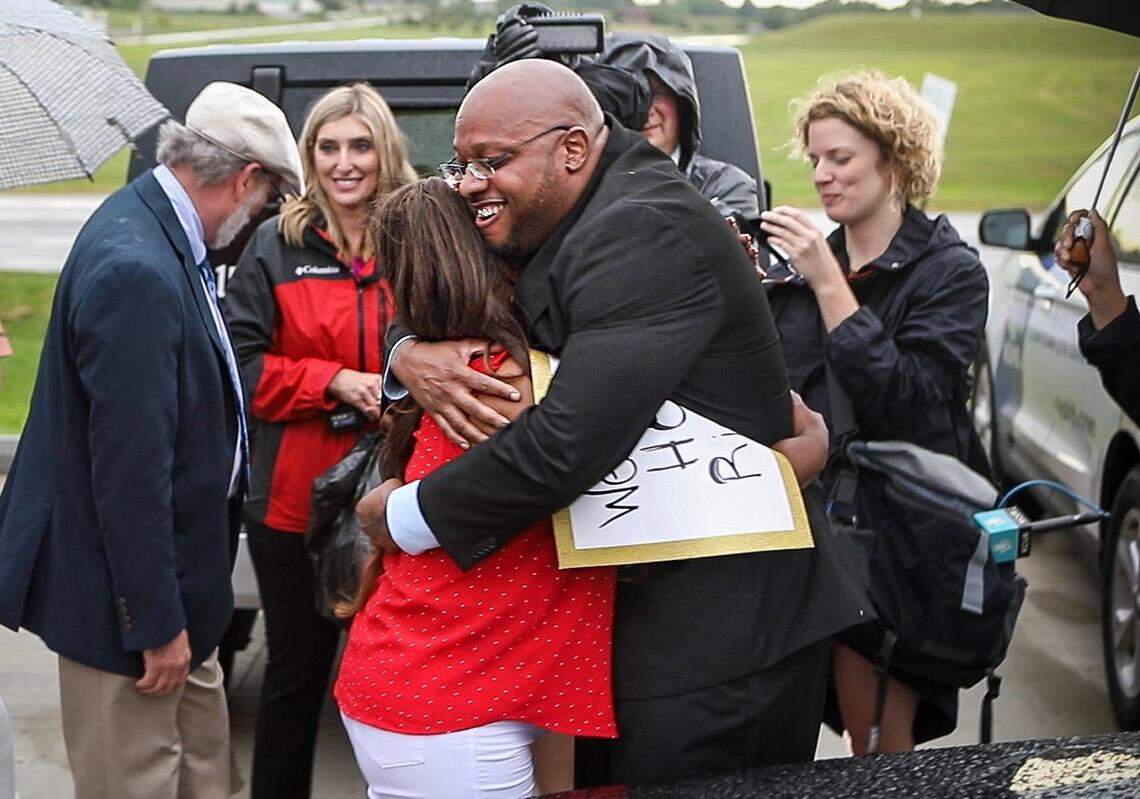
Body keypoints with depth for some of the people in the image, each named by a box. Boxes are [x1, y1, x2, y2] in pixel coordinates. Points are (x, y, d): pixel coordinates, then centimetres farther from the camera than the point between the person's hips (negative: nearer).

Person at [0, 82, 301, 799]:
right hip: (124, 601, -10)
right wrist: (158, 624, -21)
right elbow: (129, 467, -28)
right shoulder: (138, 271, -29)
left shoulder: (157, 231, 3)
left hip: (179, 570, 10)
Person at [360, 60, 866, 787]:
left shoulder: (643, 232, -22)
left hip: (724, 636, -9)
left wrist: (404, 517, -18)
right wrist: (412, 357, -12)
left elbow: (569, 441, -31)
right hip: (648, 604, 9)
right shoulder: (551, 232, 9)